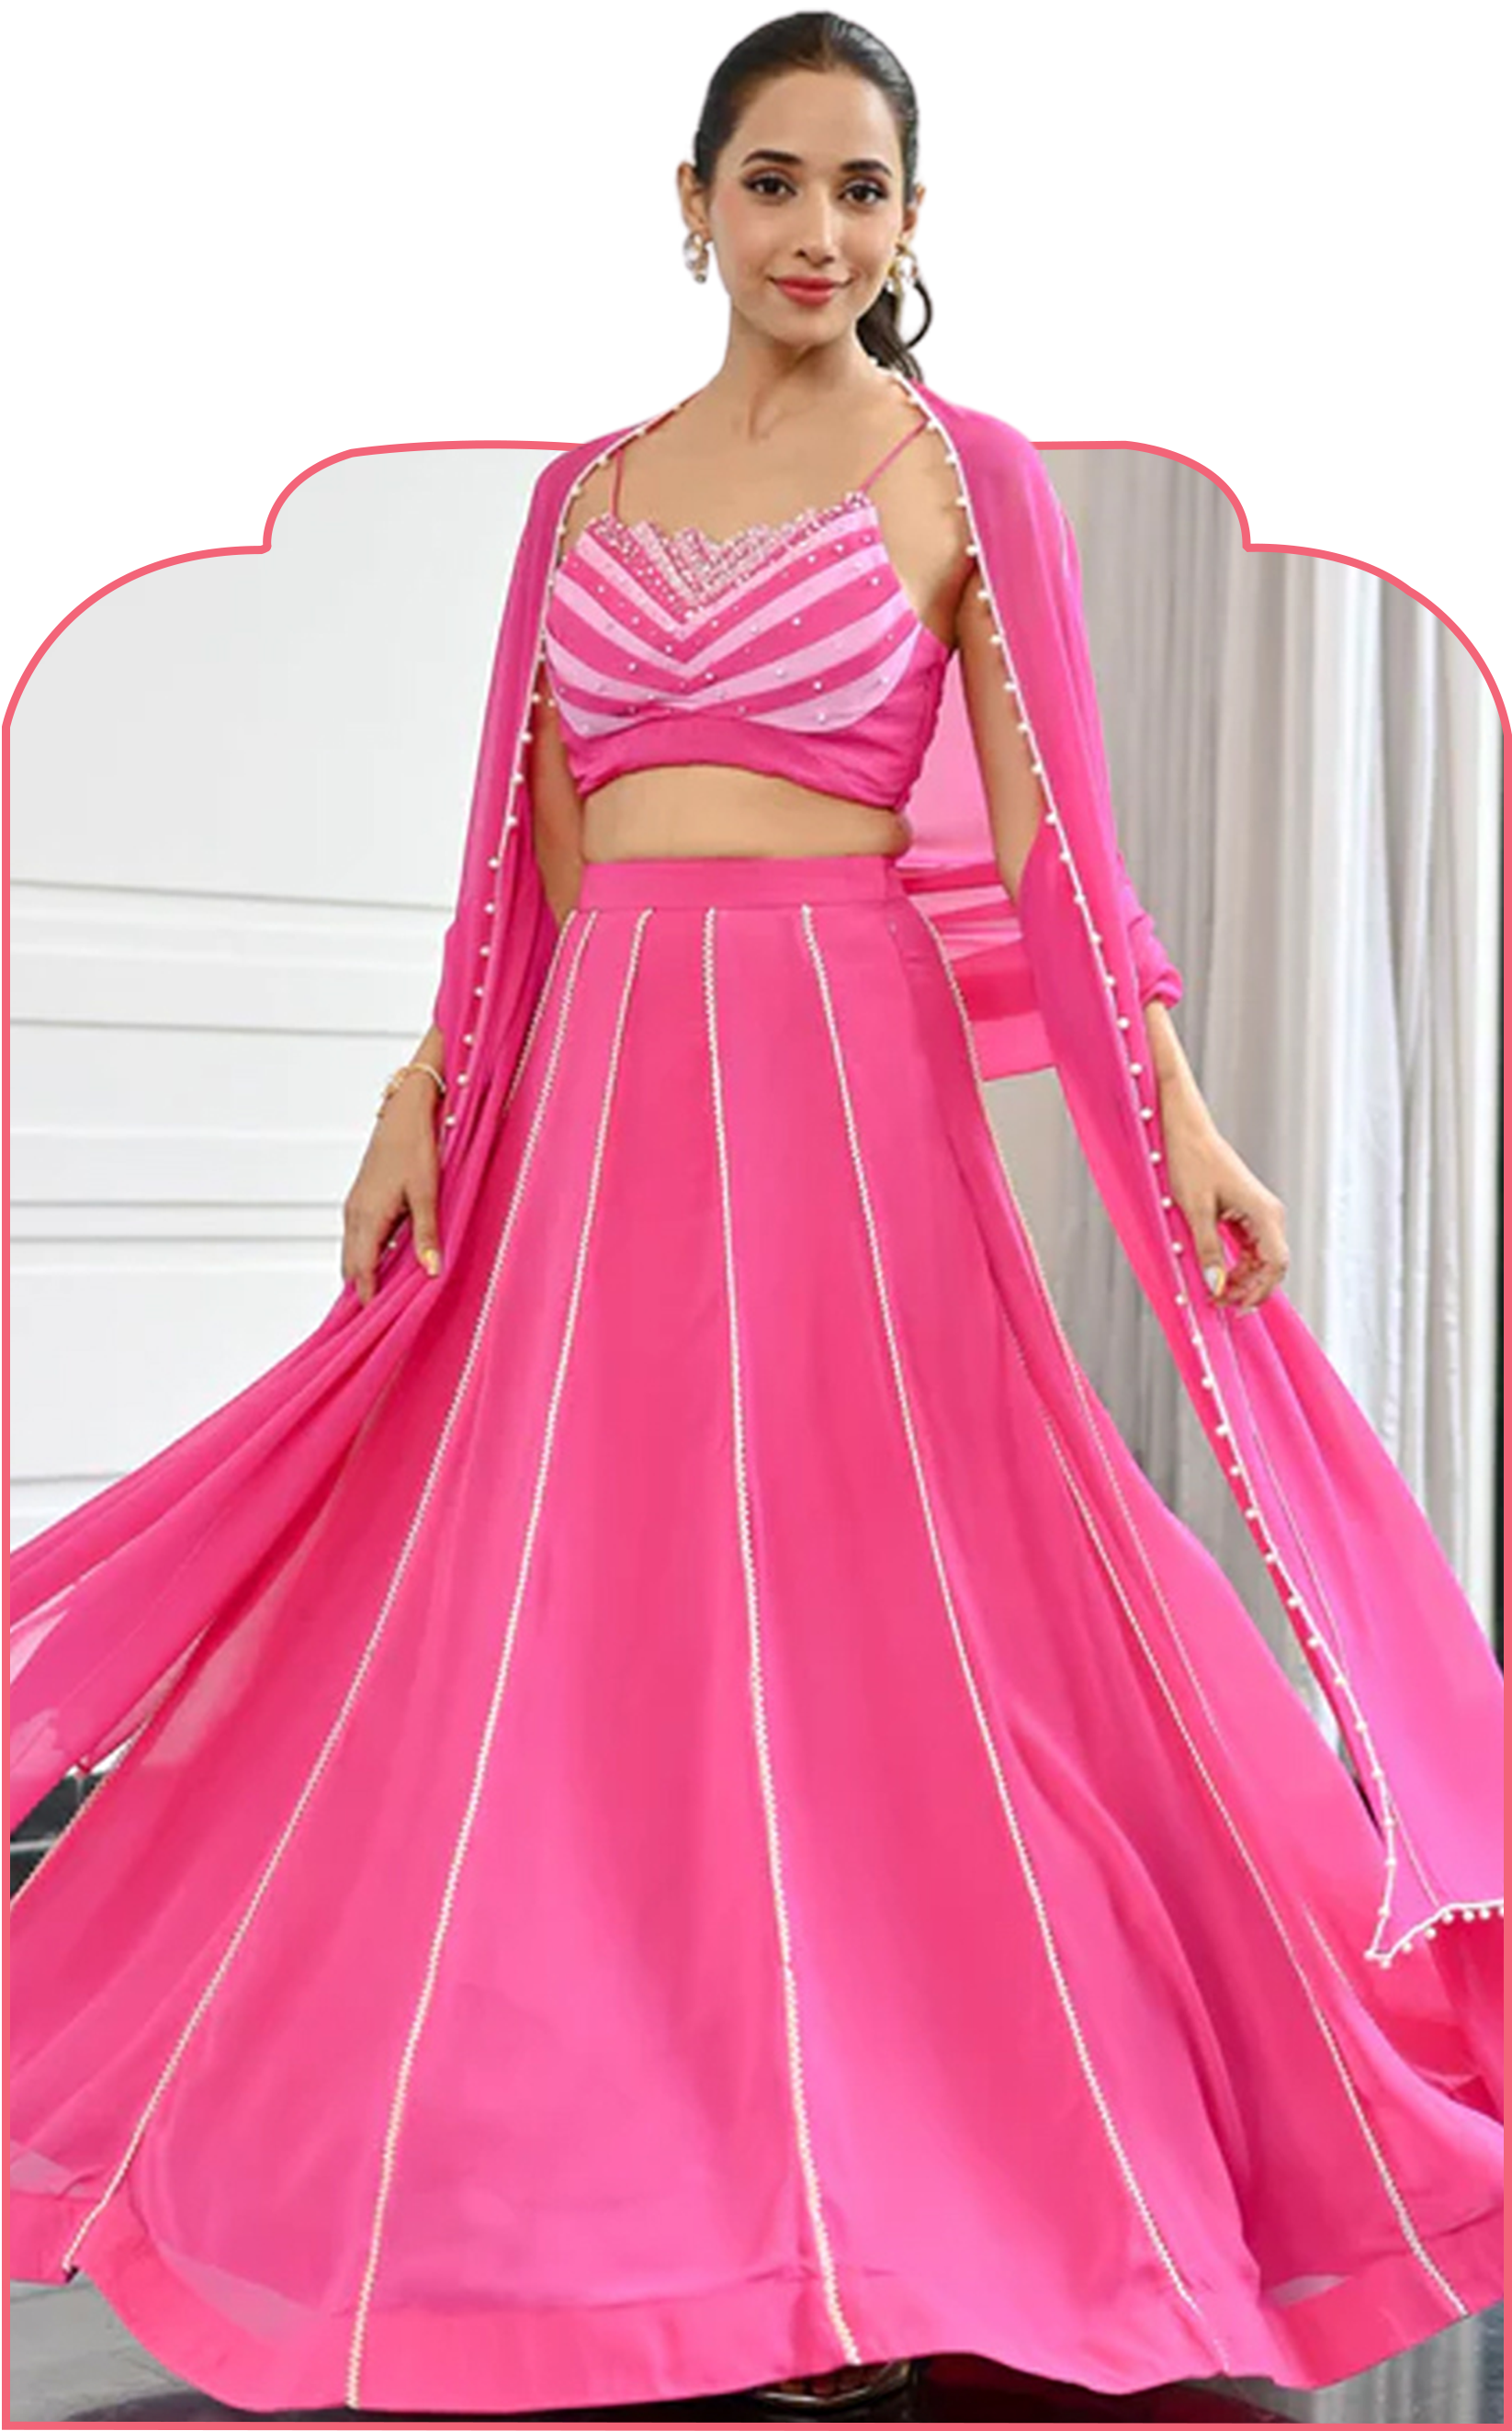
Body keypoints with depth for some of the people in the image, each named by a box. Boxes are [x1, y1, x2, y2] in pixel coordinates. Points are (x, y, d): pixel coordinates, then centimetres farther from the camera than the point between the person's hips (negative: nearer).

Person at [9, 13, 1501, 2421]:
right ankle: (612, 2159, 20)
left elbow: (1054, 836, -3)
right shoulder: (588, 487, 14)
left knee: (841, 1611, -3)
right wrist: (420, 1101, 10)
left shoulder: (958, 469, 3)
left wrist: (1183, 1122, -11)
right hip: (601, 1085, 4)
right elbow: (524, 846, 15)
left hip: (838, 1073, -4)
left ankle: (864, 2193, 9)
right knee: (587, 1625, 6)